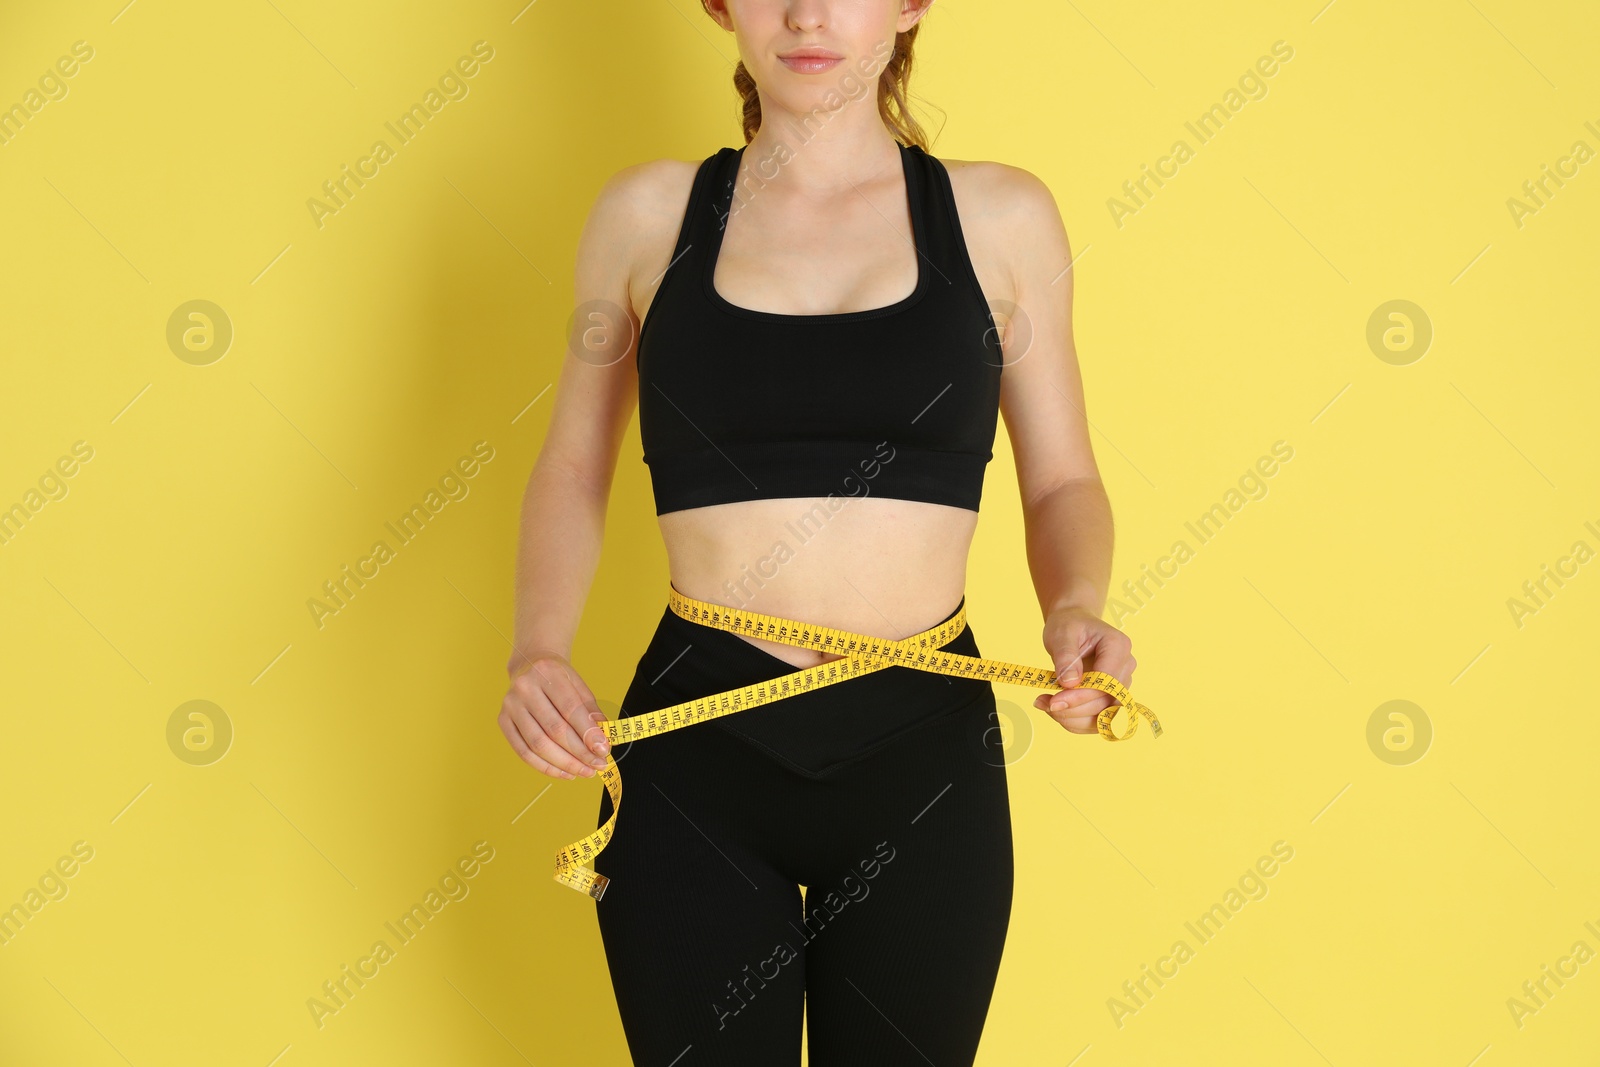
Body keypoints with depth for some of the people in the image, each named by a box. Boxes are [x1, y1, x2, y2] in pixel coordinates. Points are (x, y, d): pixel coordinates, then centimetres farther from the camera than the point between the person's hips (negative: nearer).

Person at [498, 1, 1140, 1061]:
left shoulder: (1000, 217, 3)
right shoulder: (651, 212, 3)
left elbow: (1063, 483, 10)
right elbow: (574, 468, 11)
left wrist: (1075, 609, -11)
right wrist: (539, 651, -6)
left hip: (925, 751, 0)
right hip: (695, 756, 0)